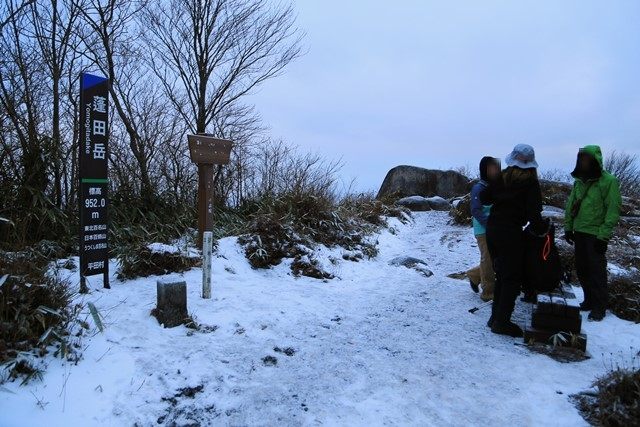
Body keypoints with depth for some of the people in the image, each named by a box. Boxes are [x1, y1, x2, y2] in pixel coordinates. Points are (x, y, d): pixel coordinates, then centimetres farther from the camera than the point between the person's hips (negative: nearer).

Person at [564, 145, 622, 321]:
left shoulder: (609, 181, -11)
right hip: (579, 233, 6)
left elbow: (613, 210, -13)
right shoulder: (579, 181, 10)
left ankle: (600, 306, 13)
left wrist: (604, 235, -16)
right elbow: (571, 205, 15)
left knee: (597, 271, 0)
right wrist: (568, 227, 11)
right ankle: (589, 300, 27)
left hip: (595, 235, -6)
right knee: (582, 269, 13)